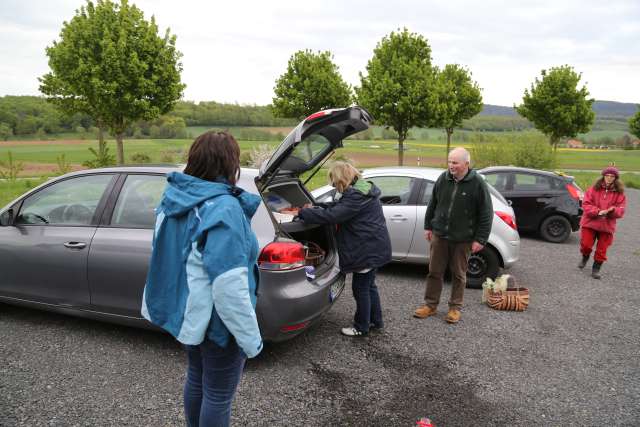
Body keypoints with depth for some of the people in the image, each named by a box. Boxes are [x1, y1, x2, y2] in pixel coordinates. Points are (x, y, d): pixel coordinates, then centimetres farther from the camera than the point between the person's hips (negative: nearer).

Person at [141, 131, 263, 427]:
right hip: (217, 321, -8)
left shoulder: (174, 198, 0)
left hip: (188, 311, 8)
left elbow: (170, 258, 12)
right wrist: (251, 339, -22)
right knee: (218, 395, 11)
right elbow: (229, 286, -30)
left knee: (196, 380, 26)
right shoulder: (224, 209, -27)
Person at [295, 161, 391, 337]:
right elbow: (338, 206, 19)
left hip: (368, 250, -10)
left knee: (360, 287, 3)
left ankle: (361, 327, 18)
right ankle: (376, 320, 35)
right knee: (368, 285, 21)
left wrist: (302, 213, -22)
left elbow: (331, 215, -29)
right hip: (374, 248, 10)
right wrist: (315, 207, 11)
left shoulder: (356, 196, -24)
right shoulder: (363, 188, 10)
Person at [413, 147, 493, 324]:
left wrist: (480, 239, -10)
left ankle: (455, 307, 24)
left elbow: (486, 214, -7)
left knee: (459, 275, 10)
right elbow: (432, 204, 12)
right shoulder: (443, 179, 0)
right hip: (439, 235, 3)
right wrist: (428, 226, 11)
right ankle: (430, 305, 22)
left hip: (462, 239, -3)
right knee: (434, 272, 9)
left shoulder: (477, 183, -10)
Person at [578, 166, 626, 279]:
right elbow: (586, 204, -7)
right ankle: (585, 257, 33)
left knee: (602, 250, 4)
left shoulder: (619, 193, 1)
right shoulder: (594, 189, -2)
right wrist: (598, 212, -21)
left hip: (607, 226, 1)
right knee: (585, 244, 0)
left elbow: (621, 210, -2)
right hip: (590, 223, 0)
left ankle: (596, 269, 20)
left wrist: (613, 210, -24)